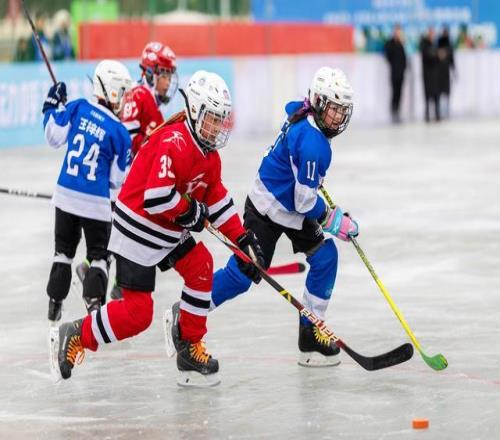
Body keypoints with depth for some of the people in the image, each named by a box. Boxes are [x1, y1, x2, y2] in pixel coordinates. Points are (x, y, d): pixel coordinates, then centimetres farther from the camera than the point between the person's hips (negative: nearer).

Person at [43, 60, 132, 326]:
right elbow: (117, 179, -4)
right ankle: (94, 304, -3)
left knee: (64, 250, 19)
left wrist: (52, 108, 17)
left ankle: (55, 305, 23)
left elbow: (54, 137, 4)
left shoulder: (78, 108, -6)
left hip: (65, 194, 4)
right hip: (96, 203, -4)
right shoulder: (120, 133, -11)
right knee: (98, 254, 10)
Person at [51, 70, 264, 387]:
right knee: (136, 313, -10)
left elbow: (217, 198, 15)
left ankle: (191, 348, 18)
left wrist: (241, 236, 8)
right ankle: (77, 336, 6)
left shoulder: (209, 154, 8)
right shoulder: (174, 144, -25)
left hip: (169, 231, 10)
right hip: (138, 232, -10)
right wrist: (190, 211, -16)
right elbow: (156, 197, -32)